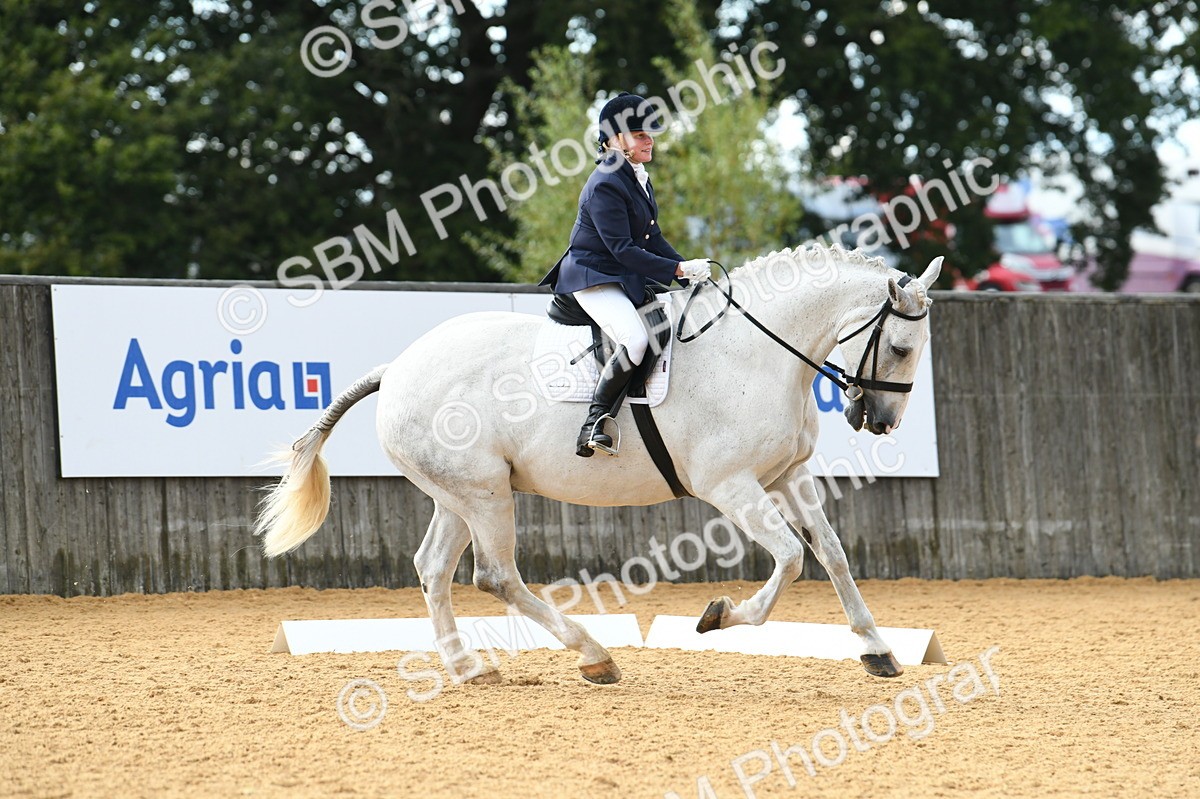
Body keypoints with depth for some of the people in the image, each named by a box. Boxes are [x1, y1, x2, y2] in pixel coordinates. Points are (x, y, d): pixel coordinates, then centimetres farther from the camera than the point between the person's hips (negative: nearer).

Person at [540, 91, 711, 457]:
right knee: (635, 340, -31)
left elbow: (653, 238, 17)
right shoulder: (605, 186, -19)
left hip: (628, 278, 10)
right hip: (593, 278, -10)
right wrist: (678, 269, -24)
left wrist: (689, 271, 4)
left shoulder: (638, 178, 12)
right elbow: (622, 249, -23)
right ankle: (593, 425, -28)